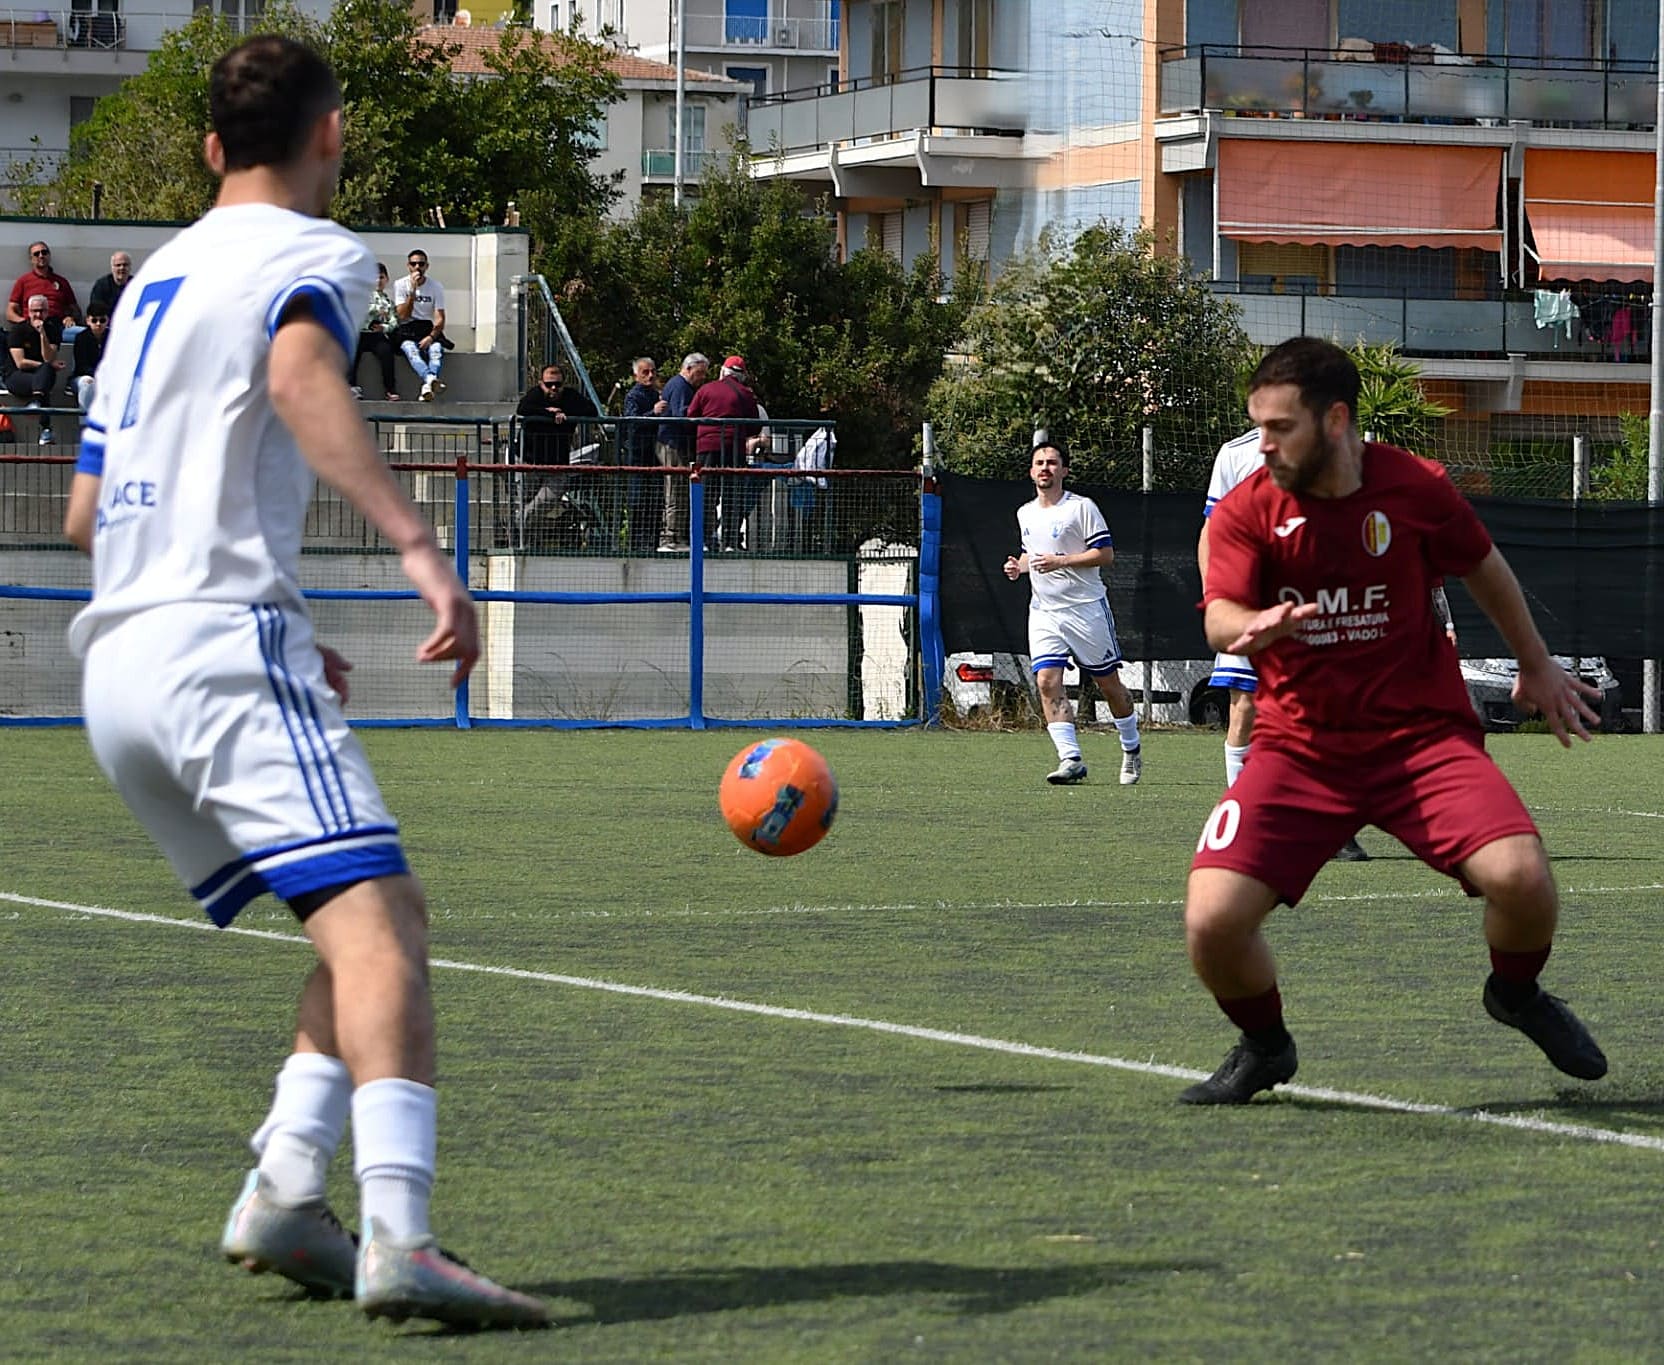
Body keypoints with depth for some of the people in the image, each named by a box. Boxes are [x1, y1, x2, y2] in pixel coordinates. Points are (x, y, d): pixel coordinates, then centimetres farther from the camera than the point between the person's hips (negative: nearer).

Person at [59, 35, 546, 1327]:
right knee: (375, 918, -20)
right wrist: (420, 545, -33)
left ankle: (286, 1187, -3)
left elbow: (87, 513, 30)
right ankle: (398, 1234, -38)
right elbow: (301, 375, -23)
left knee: (383, 916, 13)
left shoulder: (155, 278, 26)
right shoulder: (308, 253, 1)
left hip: (118, 666, 9)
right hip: (224, 647, -9)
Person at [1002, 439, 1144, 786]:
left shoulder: (1081, 507, -8)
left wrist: (1060, 561, -21)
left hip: (1086, 609, -5)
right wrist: (1020, 565, 6)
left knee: (1108, 682, 5)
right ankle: (1070, 759, -15)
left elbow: (1105, 554, -12)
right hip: (1043, 611, 5)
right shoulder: (1025, 514, 12)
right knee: (1047, 681, -13)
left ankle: (1131, 749, 25)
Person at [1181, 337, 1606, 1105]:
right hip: (1298, 747, 0)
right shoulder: (1246, 512, -6)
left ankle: (1516, 995, 13)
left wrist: (1537, 667, 26)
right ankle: (1264, 1047, 15)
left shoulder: (1416, 490, -4)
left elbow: (1485, 570, 15)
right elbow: (1219, 621, -20)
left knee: (1520, 875, -23)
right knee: (1212, 919, -19)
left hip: (1422, 732, 0)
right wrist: (1254, 626, -44)